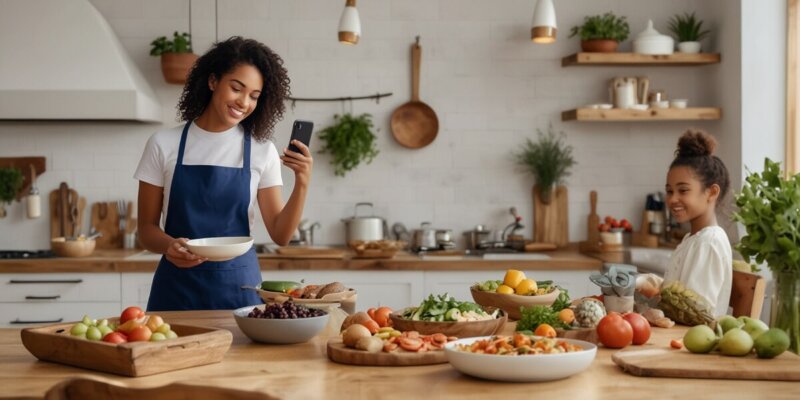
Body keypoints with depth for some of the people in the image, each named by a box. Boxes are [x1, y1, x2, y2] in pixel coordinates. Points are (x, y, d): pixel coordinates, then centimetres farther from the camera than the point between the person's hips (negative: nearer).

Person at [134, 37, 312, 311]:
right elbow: (147, 228, 2)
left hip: (239, 287, 1)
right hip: (178, 287, 0)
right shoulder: (164, 145, -1)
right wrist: (169, 245, -19)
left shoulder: (262, 151, 1)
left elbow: (280, 235, -1)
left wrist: (302, 183, -15)